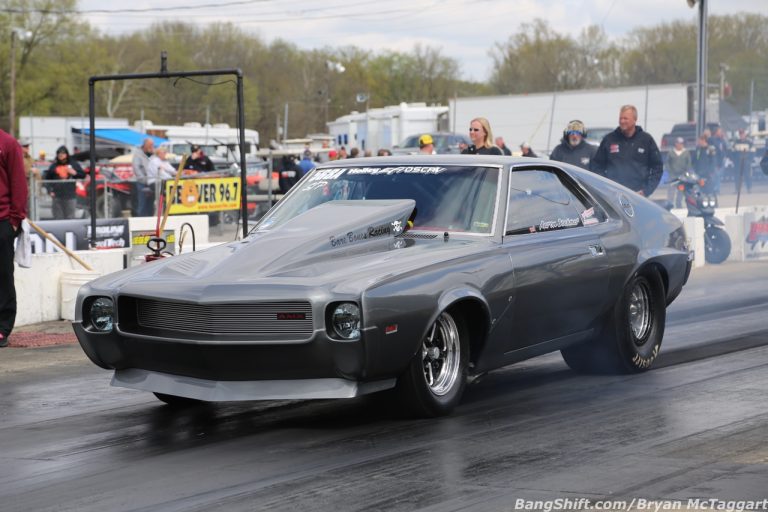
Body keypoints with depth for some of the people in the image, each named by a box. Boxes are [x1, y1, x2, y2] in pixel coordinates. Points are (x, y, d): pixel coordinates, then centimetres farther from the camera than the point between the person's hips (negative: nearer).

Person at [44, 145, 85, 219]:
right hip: (57, 196, 1)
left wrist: (75, 173, -9)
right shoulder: (54, 166, 9)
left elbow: (83, 175, 9)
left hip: (70, 195, -1)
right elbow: (47, 179, 14)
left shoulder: (74, 164, 8)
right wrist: (50, 190, 3)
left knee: (70, 217, -1)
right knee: (58, 217, 2)